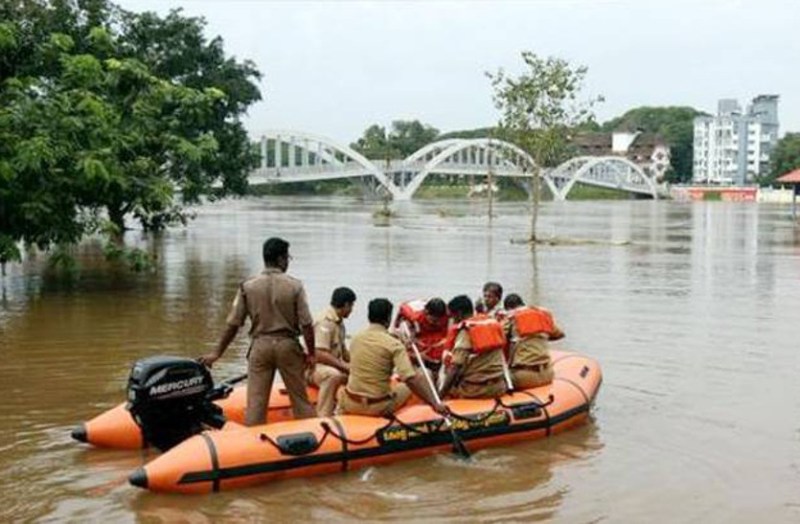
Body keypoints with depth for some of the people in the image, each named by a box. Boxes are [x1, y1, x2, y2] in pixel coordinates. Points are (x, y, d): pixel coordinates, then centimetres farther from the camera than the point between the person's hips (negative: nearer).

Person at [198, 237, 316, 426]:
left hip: (260, 345, 1)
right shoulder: (294, 286, -7)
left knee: (255, 401, 4)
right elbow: (306, 324, -8)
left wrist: (217, 353, 7)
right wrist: (311, 354, 3)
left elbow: (233, 325, -1)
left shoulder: (248, 286, -3)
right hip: (288, 345, -1)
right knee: (299, 397, 10)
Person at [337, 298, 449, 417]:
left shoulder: (356, 338, 0)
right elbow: (411, 378, -26)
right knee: (408, 386, 22)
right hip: (379, 408, -3)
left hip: (351, 404, 3)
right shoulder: (394, 344, -16)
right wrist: (435, 404, -24)